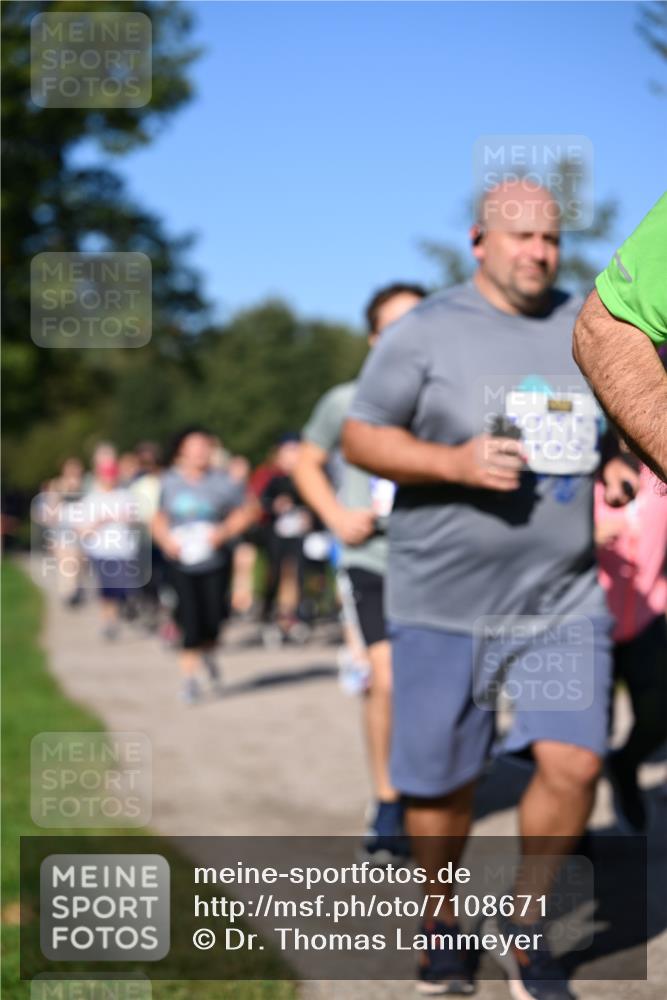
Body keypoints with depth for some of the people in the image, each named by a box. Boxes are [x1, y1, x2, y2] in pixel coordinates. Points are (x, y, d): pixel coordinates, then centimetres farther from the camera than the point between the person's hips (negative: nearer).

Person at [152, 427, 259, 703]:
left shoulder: (222, 482, -3)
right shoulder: (169, 482, 4)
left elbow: (247, 512, 3)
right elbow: (158, 518, 14)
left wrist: (225, 531, -13)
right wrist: (166, 539, -5)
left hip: (214, 561, 0)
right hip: (181, 563, 0)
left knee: (213, 620, -1)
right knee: (190, 618, -9)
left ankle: (208, 654, 33)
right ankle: (189, 675, 4)